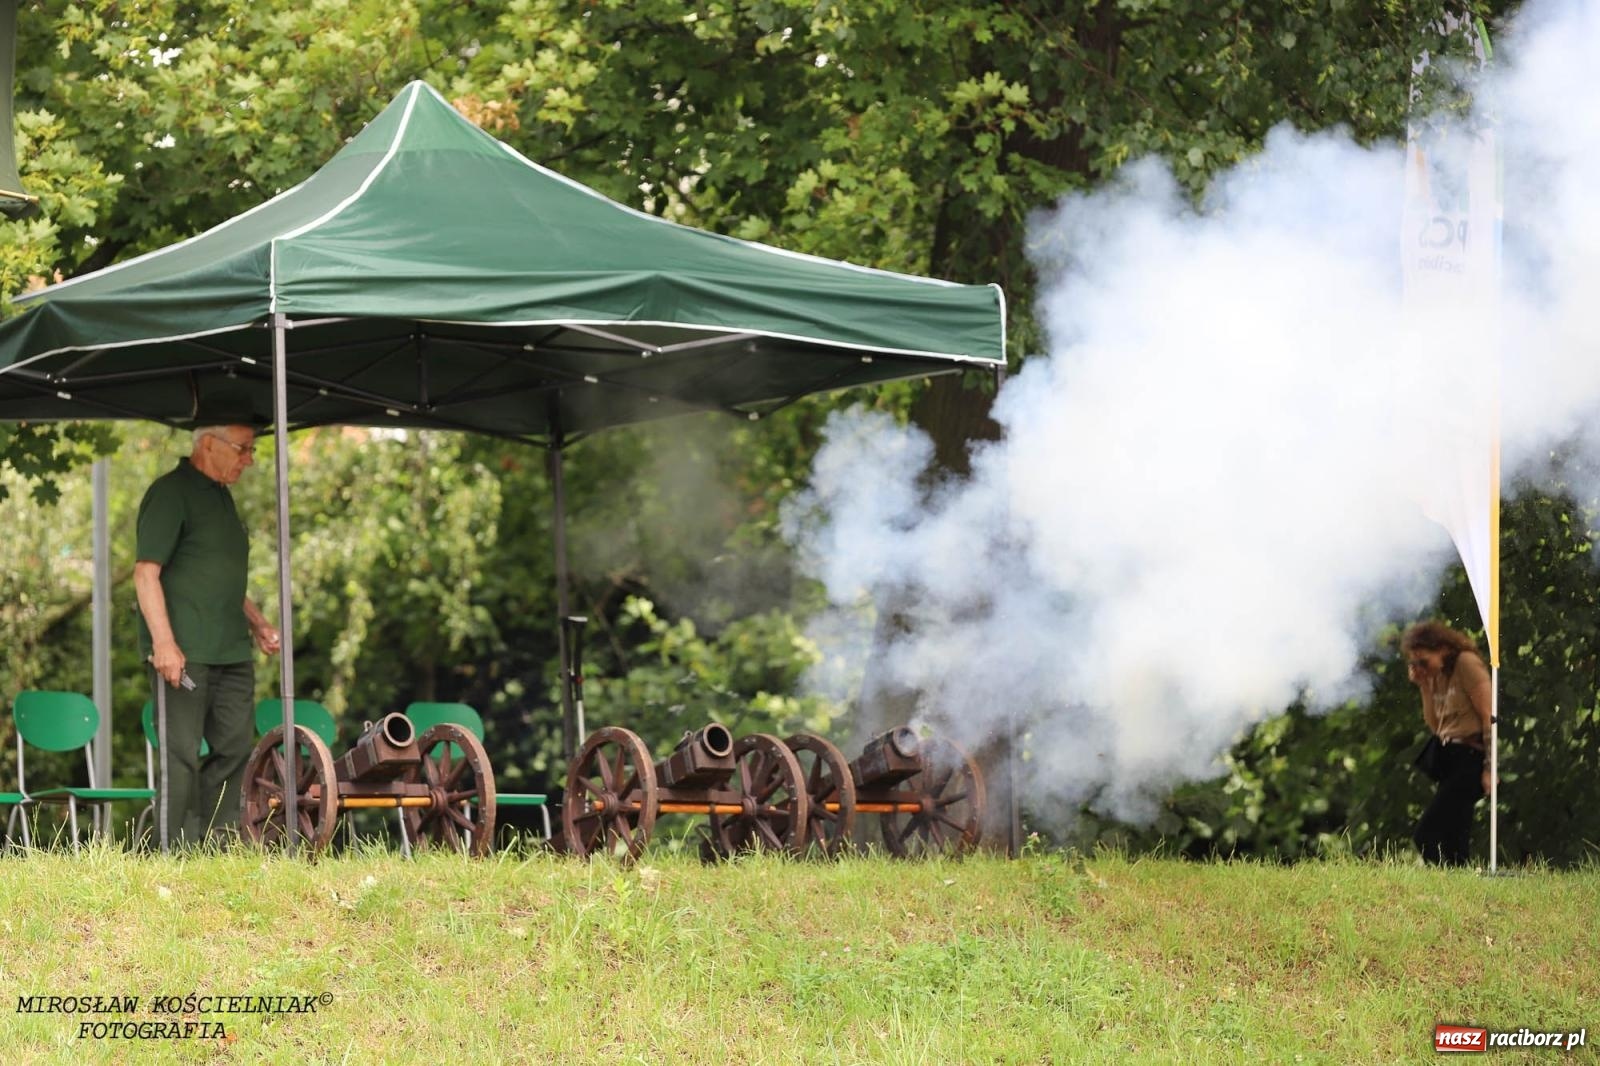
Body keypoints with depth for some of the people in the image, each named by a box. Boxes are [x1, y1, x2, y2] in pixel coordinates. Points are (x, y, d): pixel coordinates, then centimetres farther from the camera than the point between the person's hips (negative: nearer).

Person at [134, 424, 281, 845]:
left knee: (236, 746, 9)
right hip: (185, 652, -9)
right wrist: (163, 641, -23)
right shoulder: (170, 493, -9)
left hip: (231, 651, 9)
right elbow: (146, 572, -15)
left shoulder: (220, 497, 20)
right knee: (182, 754, -7)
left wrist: (255, 622, 22)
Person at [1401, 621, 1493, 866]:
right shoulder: (1437, 675, 16)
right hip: (1448, 759, 9)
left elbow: (1488, 715, -13)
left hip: (1469, 759, -9)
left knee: (1426, 836, -18)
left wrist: (1490, 767, -17)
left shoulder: (1466, 663, -8)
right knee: (1453, 842, 5)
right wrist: (1424, 686, 6)